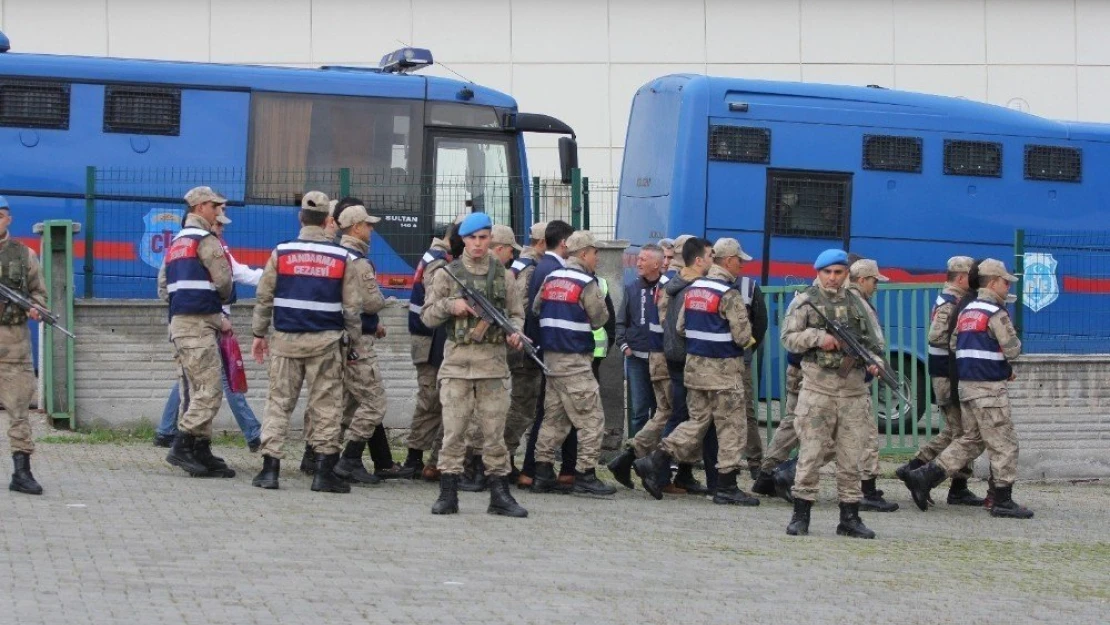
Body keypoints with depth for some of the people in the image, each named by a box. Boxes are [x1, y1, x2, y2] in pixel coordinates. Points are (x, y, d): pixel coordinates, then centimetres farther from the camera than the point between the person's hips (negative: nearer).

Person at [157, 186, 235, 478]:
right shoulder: (206, 240, -7)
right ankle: (182, 446, -17)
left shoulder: (175, 243, 21)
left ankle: (201, 453, 10)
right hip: (199, 323, -10)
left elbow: (163, 287, 20)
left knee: (195, 391, 10)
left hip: (178, 322, 10)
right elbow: (224, 282, -12)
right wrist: (222, 299, 12)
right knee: (209, 390, -11)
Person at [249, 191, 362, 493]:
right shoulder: (343, 258, -2)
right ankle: (324, 471, 1)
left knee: (279, 401, 7)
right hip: (325, 342, -1)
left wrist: (259, 333, 14)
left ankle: (270, 468, 2)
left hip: (285, 339, 1)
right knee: (326, 405, 3)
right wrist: (353, 342, 12)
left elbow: (264, 297, 4)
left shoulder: (281, 253, 0)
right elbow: (353, 307, 2)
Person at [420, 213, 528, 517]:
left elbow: (516, 313, 16)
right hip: (457, 358, -1)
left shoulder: (503, 275, 11)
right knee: (454, 429, -3)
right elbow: (427, 316, 7)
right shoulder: (448, 274, 6)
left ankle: (499, 494, 7)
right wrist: (450, 306, -11)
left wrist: (514, 332, -5)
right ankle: (448, 494, 2)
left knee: (494, 430, 3)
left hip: (493, 359, 1)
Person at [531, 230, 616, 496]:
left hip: (550, 355, 8)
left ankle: (542, 472, 12)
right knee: (591, 418, -2)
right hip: (575, 359, -8)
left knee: (553, 416, 13)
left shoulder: (550, 279, 10)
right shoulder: (587, 284, -12)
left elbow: (535, 309, 13)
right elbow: (600, 319, -8)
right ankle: (585, 474, -5)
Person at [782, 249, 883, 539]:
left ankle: (850, 517, 10)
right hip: (818, 388, -3)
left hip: (854, 390, 3)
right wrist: (818, 338, -15)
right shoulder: (806, 301, 4)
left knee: (851, 457, 5)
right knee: (811, 453, -3)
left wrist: (874, 361, -5)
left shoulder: (857, 304, 14)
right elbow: (788, 338, 0)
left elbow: (874, 341, 15)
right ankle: (801, 515, 4)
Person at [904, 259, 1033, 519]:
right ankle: (1003, 501, 2)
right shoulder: (996, 313, -13)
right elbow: (1012, 350, -17)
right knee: (1003, 444, -1)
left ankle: (924, 477, 7)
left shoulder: (967, 311, 14)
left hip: (966, 385, 9)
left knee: (971, 440, 15)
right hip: (989, 388, -9)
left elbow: (954, 345, 17)